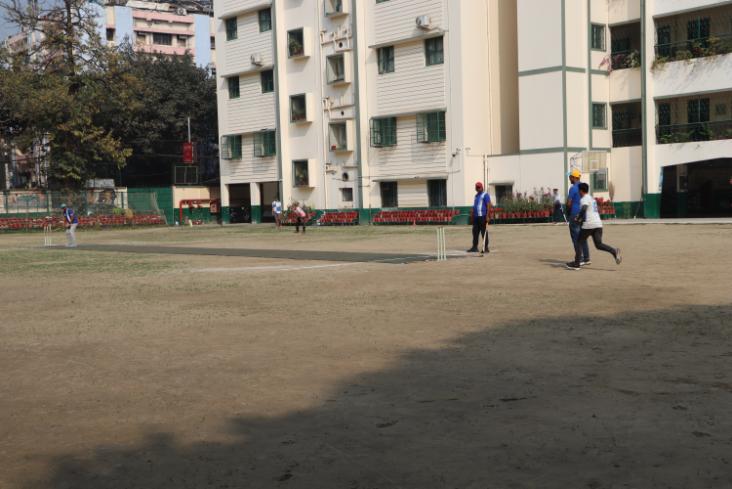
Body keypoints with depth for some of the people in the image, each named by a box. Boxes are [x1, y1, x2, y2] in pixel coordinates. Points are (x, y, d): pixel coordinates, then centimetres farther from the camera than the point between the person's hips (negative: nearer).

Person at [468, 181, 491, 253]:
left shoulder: (485, 195, -5)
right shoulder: (476, 195, 21)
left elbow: (488, 205, -13)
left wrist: (487, 216, -21)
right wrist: (472, 216, 21)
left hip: (482, 216, -8)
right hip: (476, 216, 8)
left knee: (484, 232, -5)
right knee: (475, 232, 7)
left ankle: (485, 248, -2)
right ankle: (475, 247, 11)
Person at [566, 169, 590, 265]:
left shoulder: (573, 188, -14)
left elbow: (569, 203, -16)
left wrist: (568, 212, 2)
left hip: (575, 215, -8)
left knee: (576, 238, -4)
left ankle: (580, 260, -5)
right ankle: (586, 259, 14)